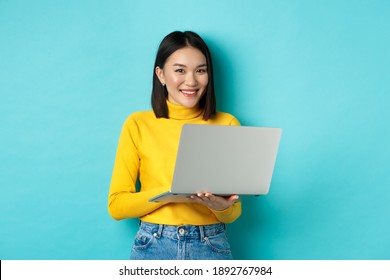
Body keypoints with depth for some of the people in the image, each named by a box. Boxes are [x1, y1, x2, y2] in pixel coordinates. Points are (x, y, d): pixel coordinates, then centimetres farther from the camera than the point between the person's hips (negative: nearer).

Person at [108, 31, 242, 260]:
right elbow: (117, 206, -4)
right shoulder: (138, 124, -1)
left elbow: (233, 213, 3)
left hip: (212, 248, 1)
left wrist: (220, 206, -19)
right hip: (153, 248, 0)